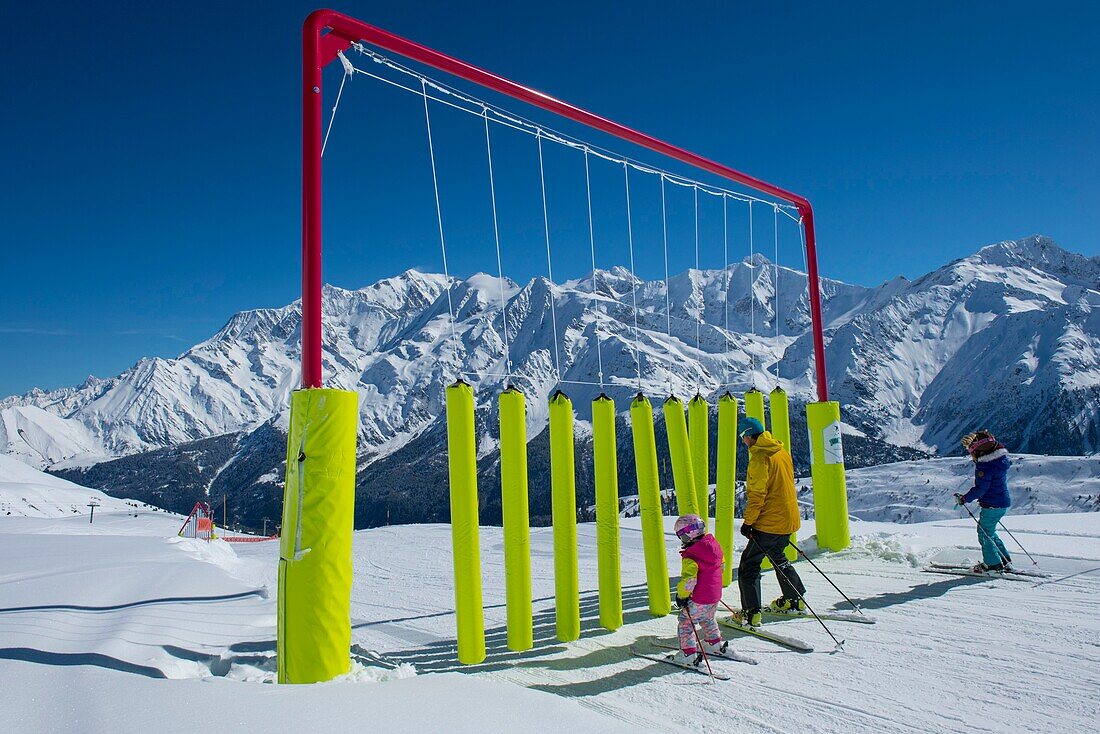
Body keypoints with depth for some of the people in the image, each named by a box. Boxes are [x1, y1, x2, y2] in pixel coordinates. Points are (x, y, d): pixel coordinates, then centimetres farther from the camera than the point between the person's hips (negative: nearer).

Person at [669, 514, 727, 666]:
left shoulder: (690, 556, -24)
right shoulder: (714, 545, 1)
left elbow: (688, 580, -32)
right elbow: (721, 565, 17)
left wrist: (681, 595, -18)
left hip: (698, 599, -8)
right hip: (715, 596, 8)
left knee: (686, 623, 7)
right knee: (707, 619, 31)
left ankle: (689, 654, 6)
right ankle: (714, 644, 43)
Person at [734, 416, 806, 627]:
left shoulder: (760, 458, -19)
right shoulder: (782, 451, 9)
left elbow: (757, 495, -20)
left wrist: (748, 522, -13)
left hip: (769, 522, -9)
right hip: (788, 518, 9)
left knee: (749, 564, -2)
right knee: (777, 557, 28)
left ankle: (751, 613, -4)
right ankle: (794, 600, 37)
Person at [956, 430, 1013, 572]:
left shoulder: (985, 465, -24)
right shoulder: (999, 457, 5)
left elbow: (980, 488, -22)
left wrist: (964, 499, -13)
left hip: (992, 505, -10)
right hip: (1003, 502, 10)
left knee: (985, 533, 4)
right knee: (990, 532, 21)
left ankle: (993, 564, 11)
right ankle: (1005, 561, 25)